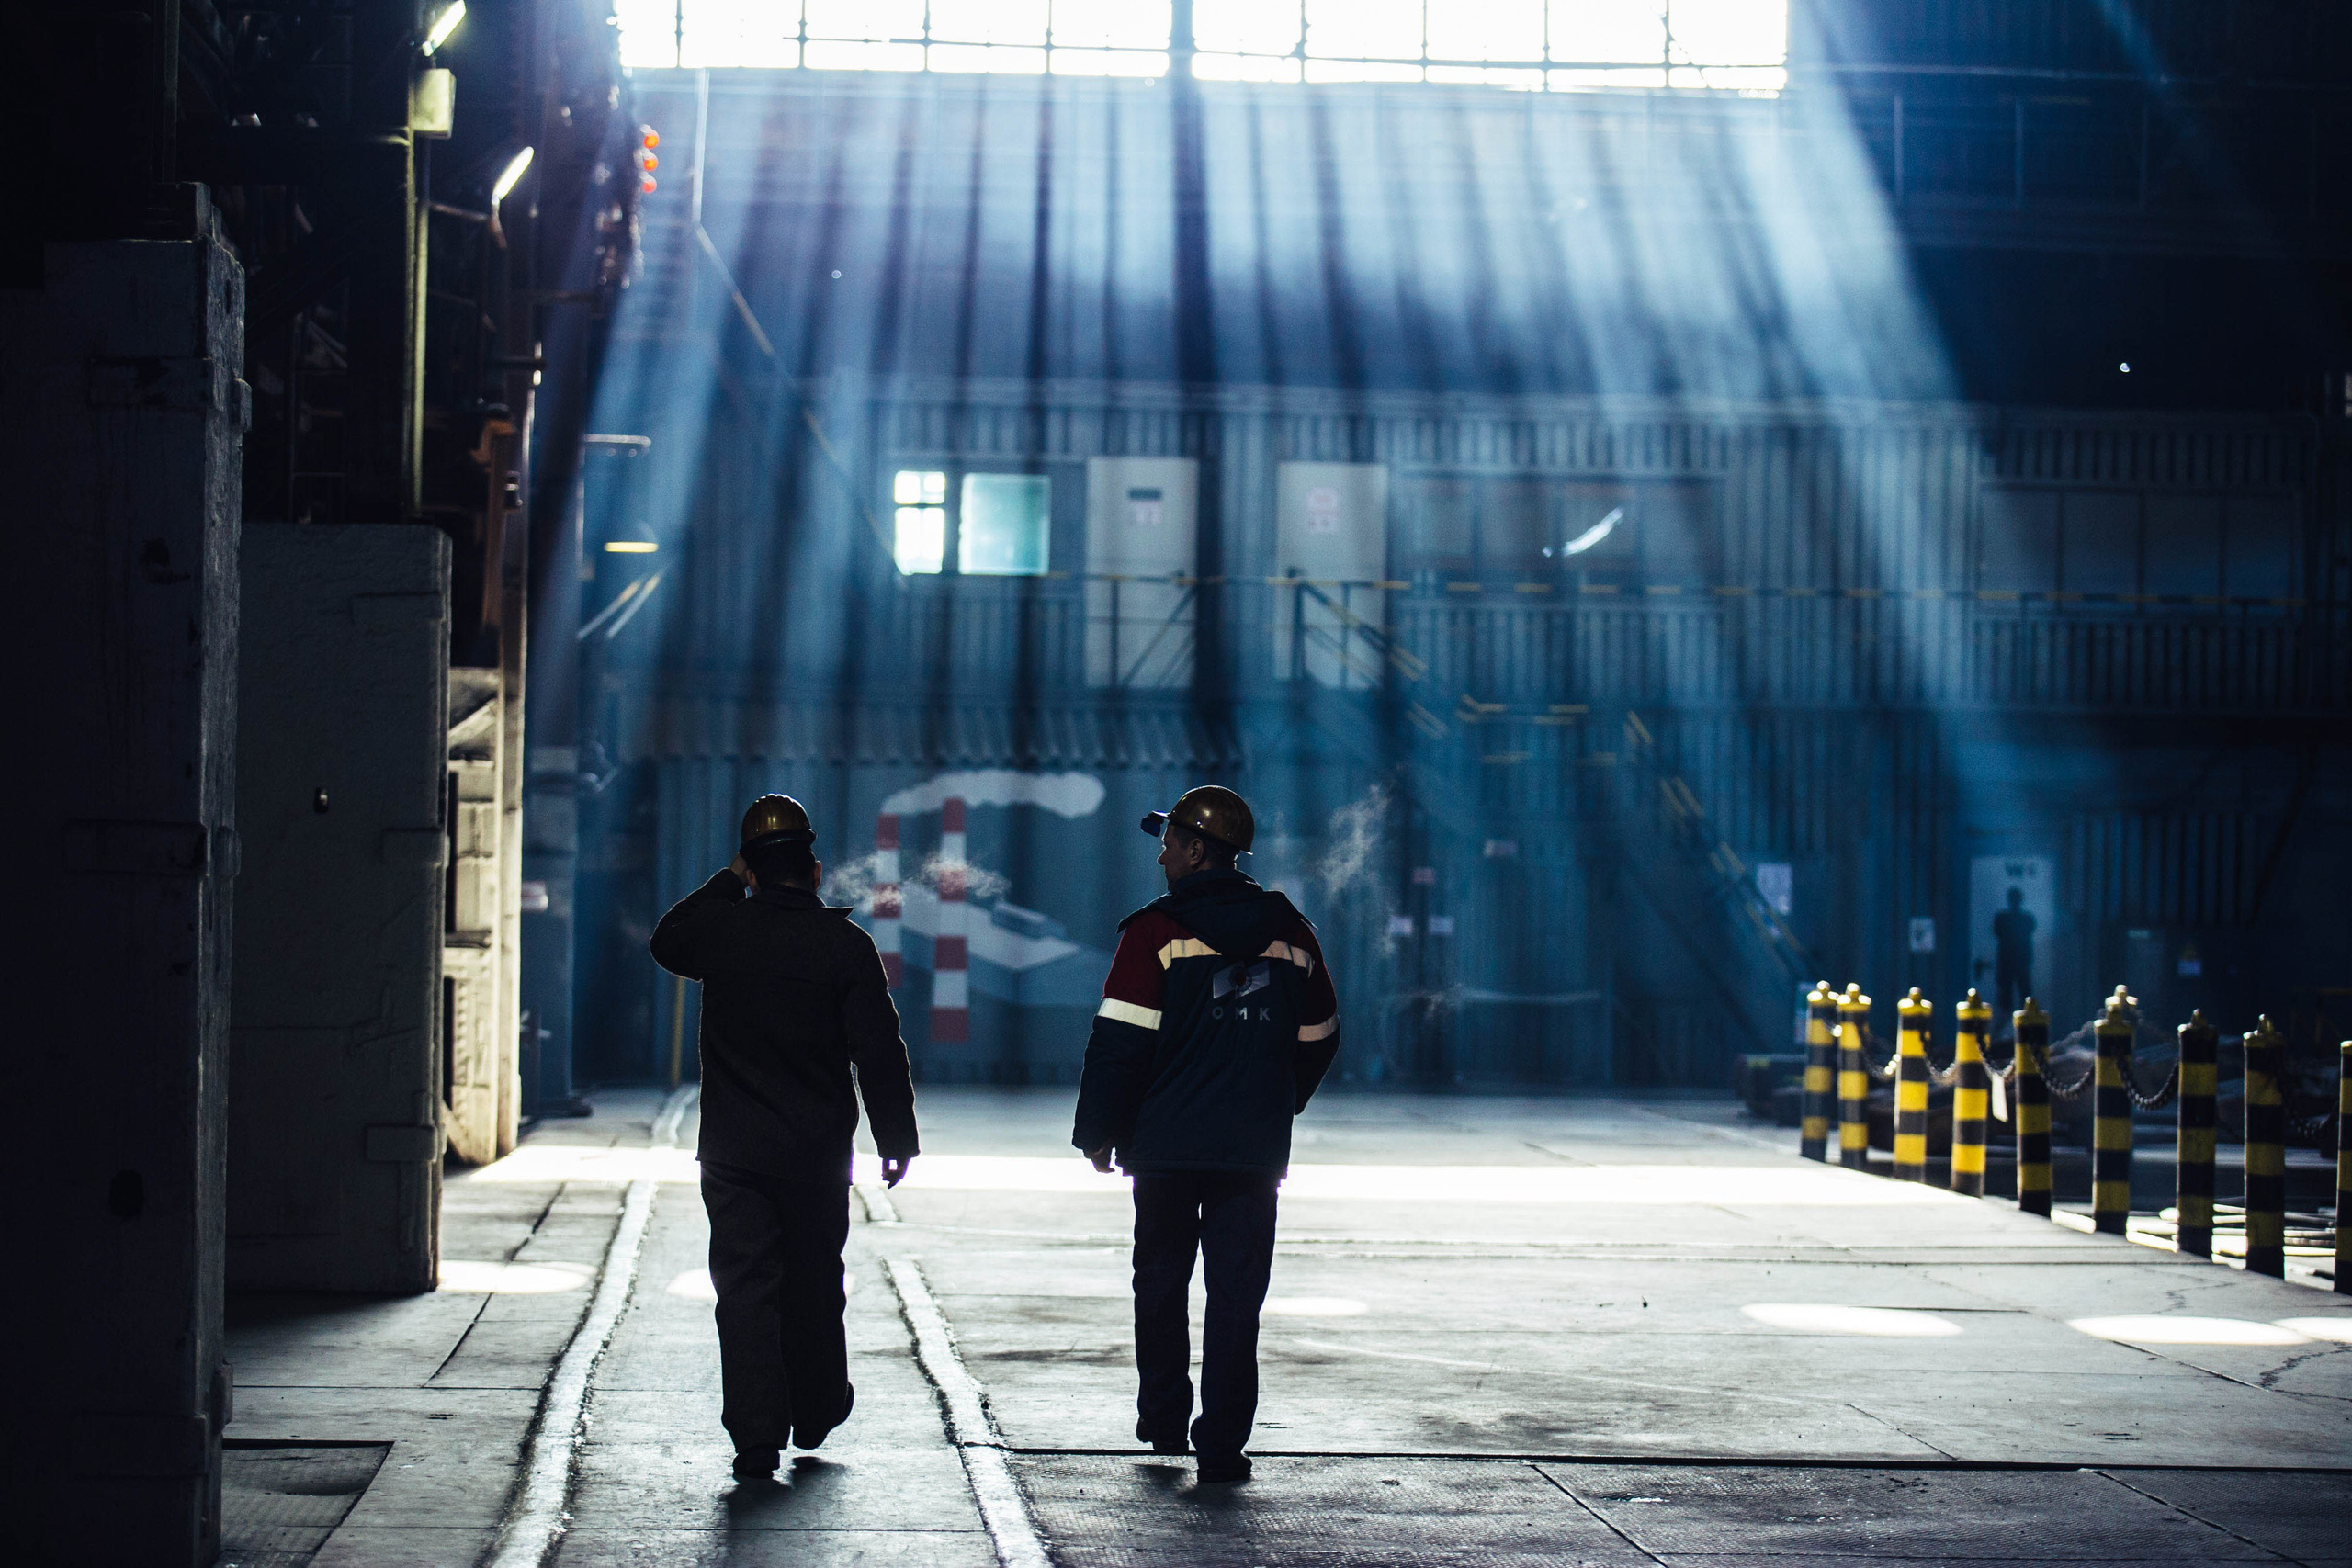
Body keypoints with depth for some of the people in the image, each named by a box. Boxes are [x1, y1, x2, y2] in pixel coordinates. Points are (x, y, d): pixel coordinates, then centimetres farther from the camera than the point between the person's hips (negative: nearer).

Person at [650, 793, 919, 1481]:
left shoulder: (721, 928, -4)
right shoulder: (846, 945, -8)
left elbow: (666, 940, 21)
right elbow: (878, 1050, -8)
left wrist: (726, 884, 20)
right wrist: (896, 1137, -1)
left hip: (735, 1151, 0)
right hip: (818, 1153, 0)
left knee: (745, 1288, -1)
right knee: (814, 1284, 17)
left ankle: (757, 1436, -10)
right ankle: (816, 1412, 31)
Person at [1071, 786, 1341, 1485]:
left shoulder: (1156, 932, -8)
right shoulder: (1289, 932, 6)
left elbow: (1120, 1041, -10)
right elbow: (1318, 1038, 14)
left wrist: (1099, 1131, -1)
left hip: (1165, 1141, -2)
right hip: (1254, 1151, 2)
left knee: (1161, 1282, 15)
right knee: (1236, 1295, 2)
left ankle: (1163, 1421, 23)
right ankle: (1221, 1445, -3)